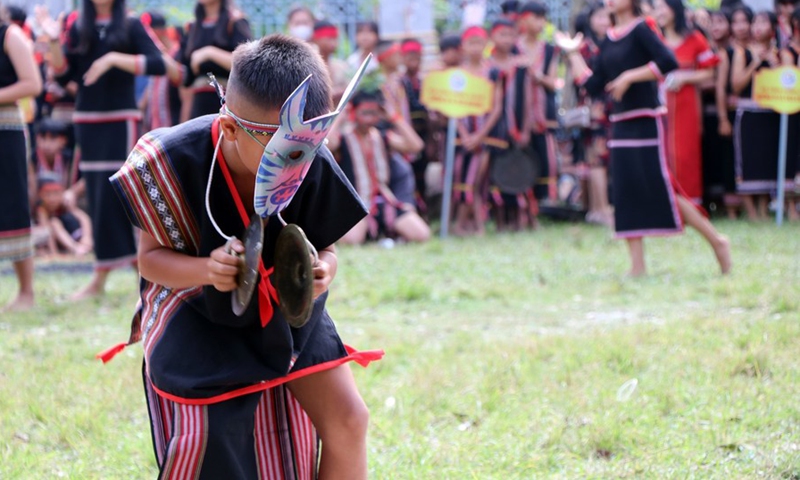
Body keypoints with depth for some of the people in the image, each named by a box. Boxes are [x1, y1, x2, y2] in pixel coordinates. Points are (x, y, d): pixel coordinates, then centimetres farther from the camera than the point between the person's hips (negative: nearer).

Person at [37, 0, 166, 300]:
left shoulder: (130, 26, -1)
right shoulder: (78, 29, 9)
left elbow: (157, 65, -11)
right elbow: (63, 75, 3)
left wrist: (114, 59, -18)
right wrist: (55, 41, -11)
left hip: (120, 121, -5)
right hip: (87, 122, 5)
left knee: (111, 195, -9)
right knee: (95, 196, 4)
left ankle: (100, 278, -5)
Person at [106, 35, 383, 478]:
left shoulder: (315, 168, -21)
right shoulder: (173, 162, -28)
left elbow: (325, 245, -4)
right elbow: (150, 258, -16)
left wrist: (323, 269, -31)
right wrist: (206, 269, -38)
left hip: (286, 308, 3)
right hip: (197, 309, -3)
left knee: (348, 419, -6)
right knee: (205, 443, -17)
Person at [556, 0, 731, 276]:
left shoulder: (640, 30, -7)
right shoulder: (608, 41, 14)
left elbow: (668, 62, -21)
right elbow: (593, 85, 12)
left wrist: (629, 77, -20)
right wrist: (573, 54, 13)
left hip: (647, 121, -7)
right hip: (621, 125, 7)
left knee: (662, 189, -8)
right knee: (627, 194, 2)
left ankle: (716, 241, 5)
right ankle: (638, 267, 5)